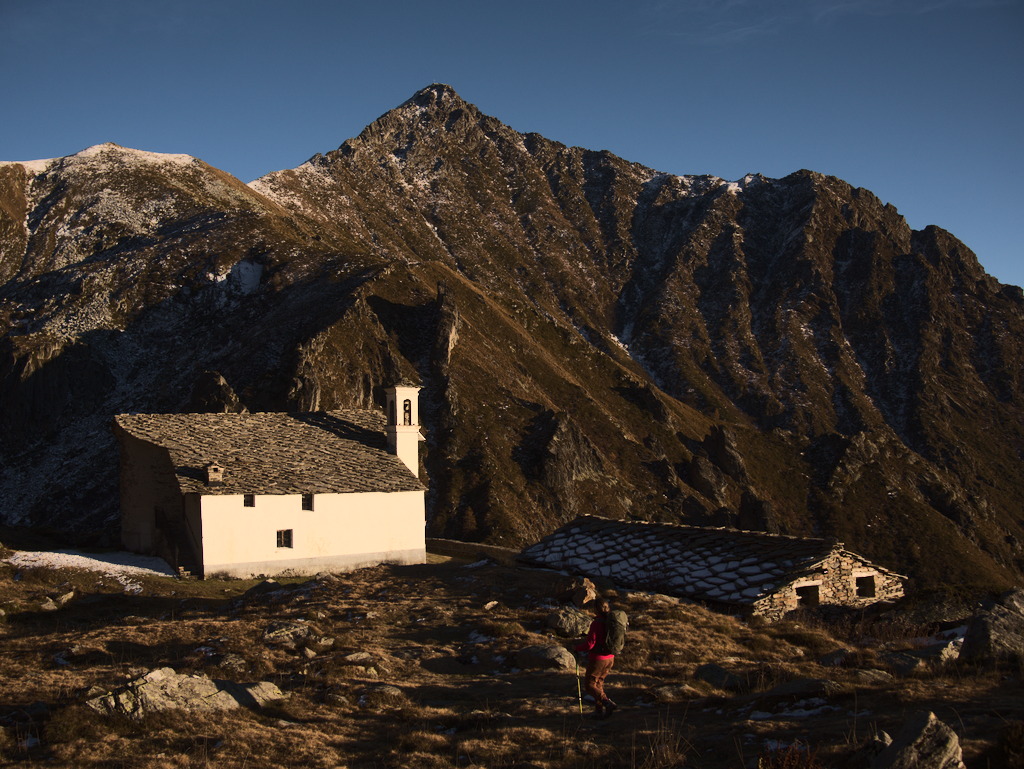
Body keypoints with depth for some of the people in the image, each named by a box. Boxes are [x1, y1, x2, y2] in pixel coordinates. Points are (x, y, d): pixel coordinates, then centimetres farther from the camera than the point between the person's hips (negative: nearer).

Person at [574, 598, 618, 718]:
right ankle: (600, 710, 22)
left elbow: (589, 644, -22)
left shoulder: (597, 623, -21)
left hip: (597, 659, -8)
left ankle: (608, 703, -11)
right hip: (610, 658, 8)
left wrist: (577, 647, -3)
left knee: (590, 685, 4)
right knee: (599, 683, 21)